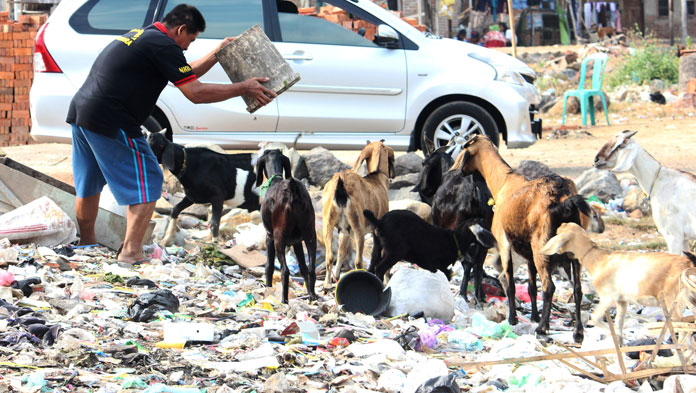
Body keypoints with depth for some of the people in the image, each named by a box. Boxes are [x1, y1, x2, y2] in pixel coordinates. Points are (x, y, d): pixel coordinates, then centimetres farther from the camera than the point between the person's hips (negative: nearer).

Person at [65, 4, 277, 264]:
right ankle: (131, 252, -9)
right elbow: (195, 93, -13)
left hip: (80, 112, 10)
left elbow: (185, 75, 30)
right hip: (110, 122, -10)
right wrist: (244, 89, -7)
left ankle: (86, 243, 36)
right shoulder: (162, 45, -10)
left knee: (89, 184, 22)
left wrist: (216, 54, 29)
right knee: (147, 184, -3)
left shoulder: (141, 36, 21)